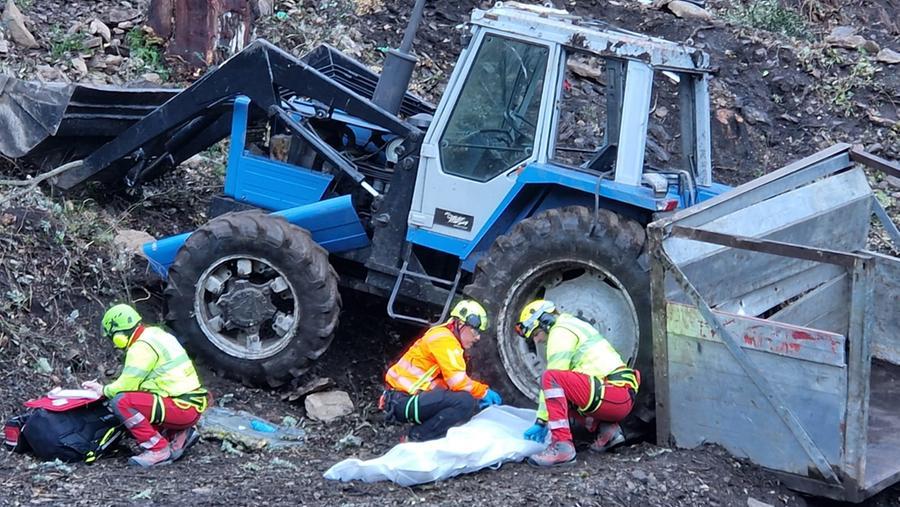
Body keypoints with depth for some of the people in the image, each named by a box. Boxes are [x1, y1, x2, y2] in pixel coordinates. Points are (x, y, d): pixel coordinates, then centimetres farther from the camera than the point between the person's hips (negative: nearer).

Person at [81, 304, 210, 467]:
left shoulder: (142, 347, -12)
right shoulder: (156, 334, 17)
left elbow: (127, 385, -12)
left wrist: (103, 390, 5)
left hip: (182, 408, -10)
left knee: (120, 402, -17)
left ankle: (158, 449, -13)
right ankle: (179, 434, 13)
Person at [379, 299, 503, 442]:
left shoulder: (445, 336, 19)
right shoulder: (445, 339, -13)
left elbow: (455, 381, 21)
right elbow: (458, 382, -20)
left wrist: (479, 395, 8)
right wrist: (484, 392, -4)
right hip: (403, 402, -11)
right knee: (465, 402, -22)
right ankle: (418, 438, -13)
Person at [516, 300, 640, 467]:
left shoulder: (560, 331, -2)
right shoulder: (575, 325, 28)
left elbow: (552, 378, -8)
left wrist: (540, 422, -4)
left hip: (612, 394, -10)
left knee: (550, 378, -19)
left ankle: (562, 446, -27)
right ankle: (607, 429, 8)